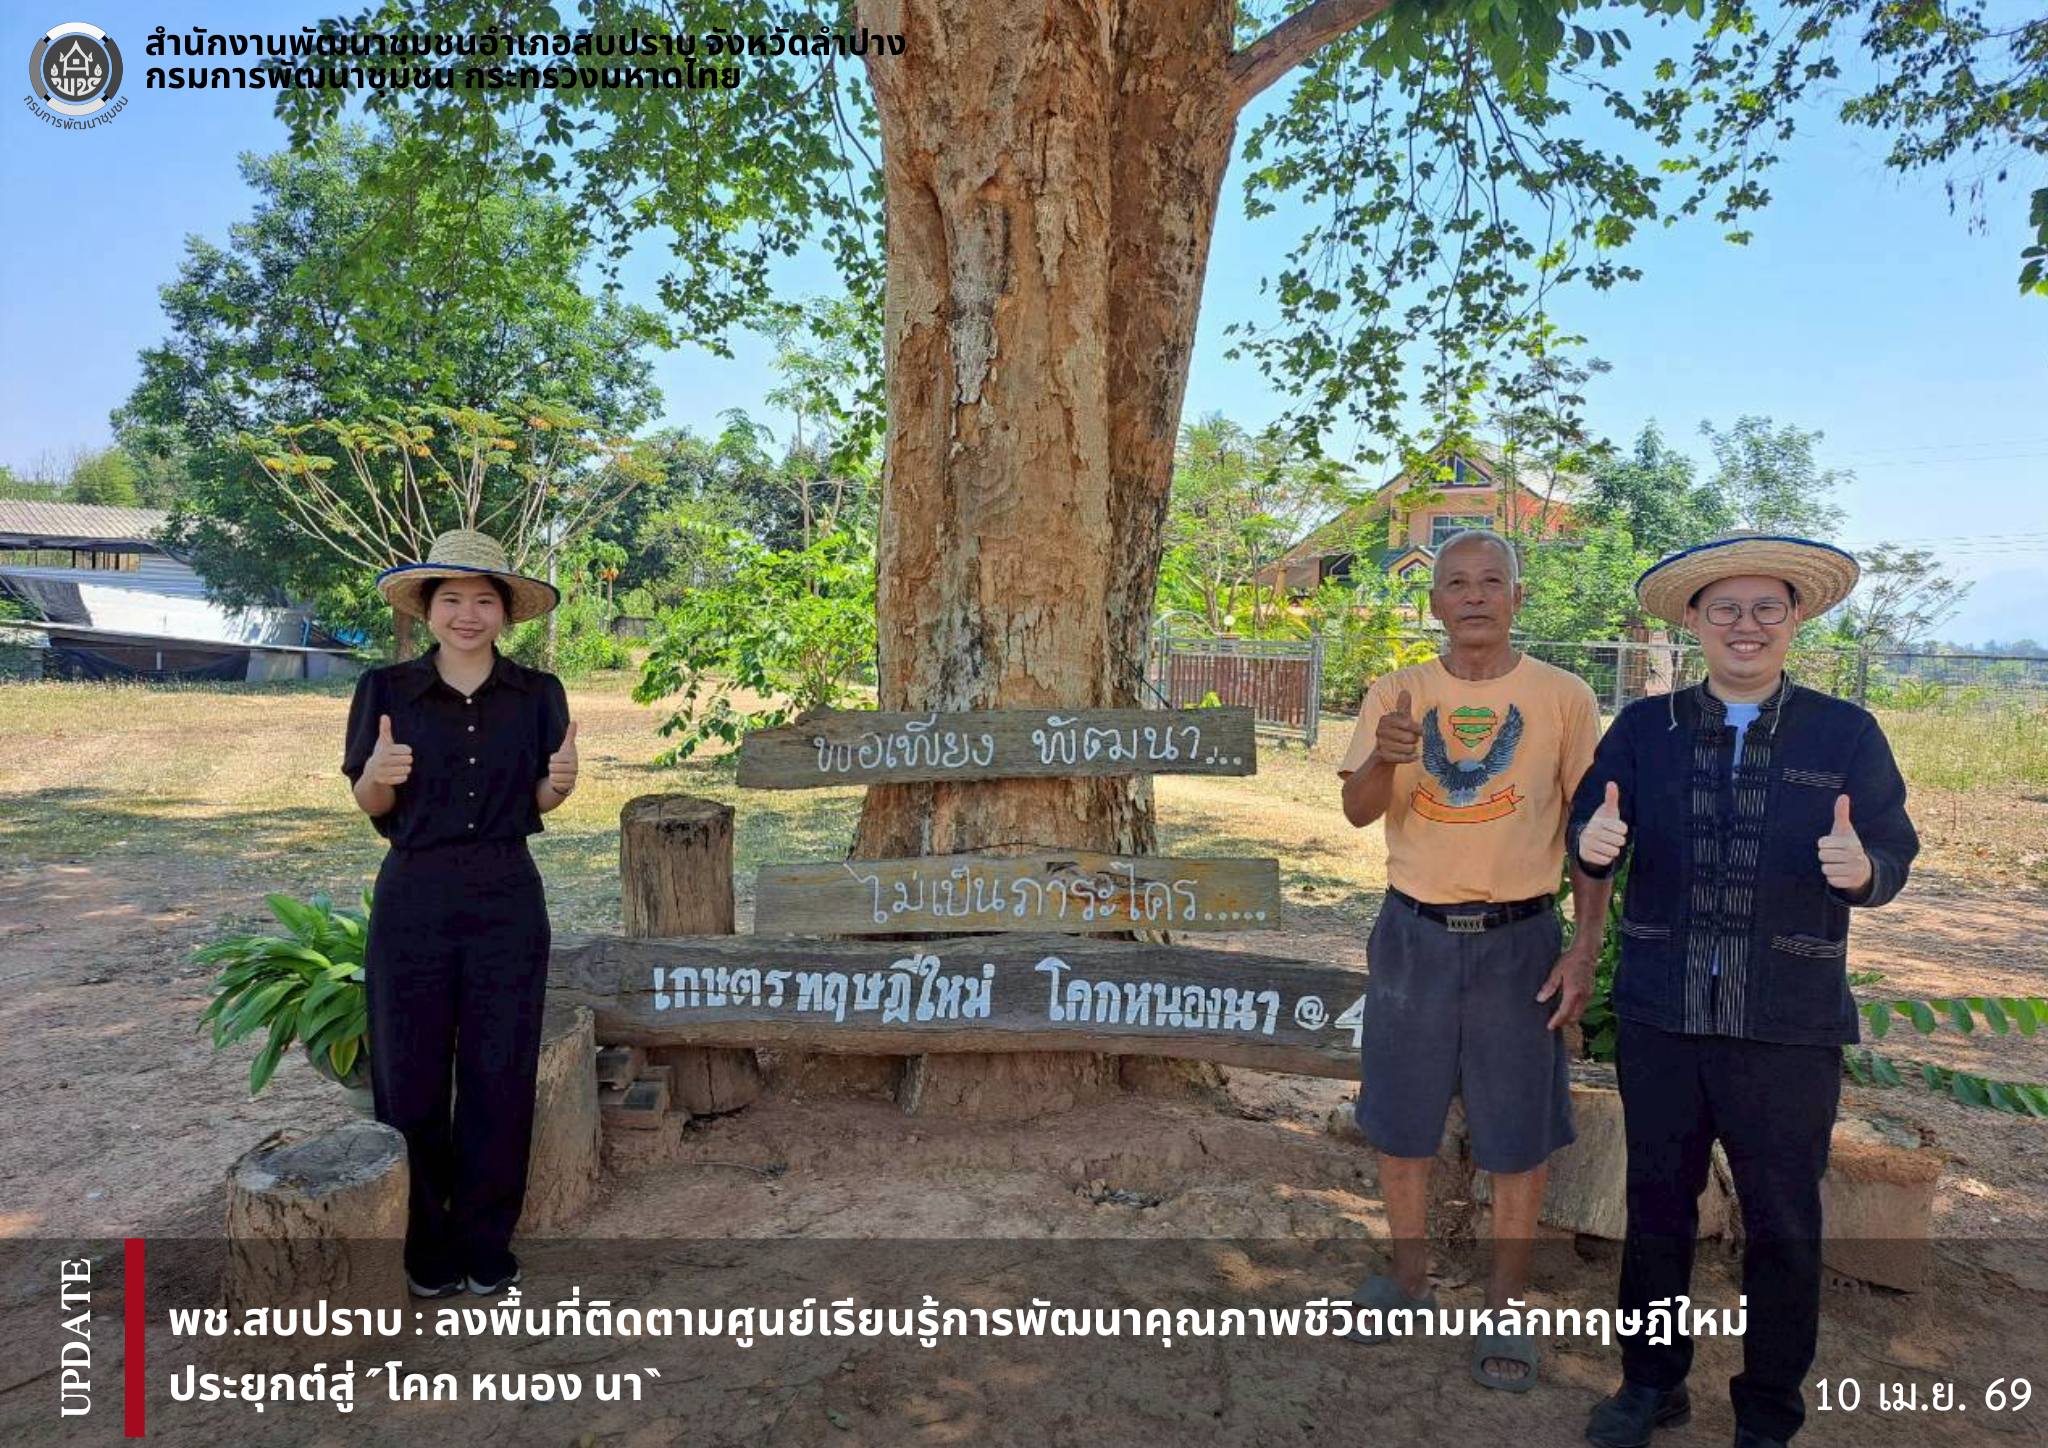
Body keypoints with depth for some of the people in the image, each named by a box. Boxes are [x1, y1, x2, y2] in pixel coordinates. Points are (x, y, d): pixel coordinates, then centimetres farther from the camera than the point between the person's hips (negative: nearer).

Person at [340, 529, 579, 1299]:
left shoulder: (538, 694, 1)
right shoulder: (386, 689, -2)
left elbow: (538, 803, 8)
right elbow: (370, 804, 4)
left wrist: (560, 781, -15)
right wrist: (378, 771, -19)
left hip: (508, 902, 1)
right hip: (414, 899, 0)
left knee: (501, 1076, 6)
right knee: (410, 1076, 6)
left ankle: (485, 1241, 24)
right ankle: (424, 1244, 26)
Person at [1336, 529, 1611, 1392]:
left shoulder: (1563, 698, -3)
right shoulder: (1395, 696, 2)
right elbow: (1358, 812, -6)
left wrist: (1586, 949, -5)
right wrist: (1383, 757, -27)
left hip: (1517, 939, -2)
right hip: (1414, 933, 2)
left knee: (1518, 1138, 6)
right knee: (1400, 1123, 12)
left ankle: (1506, 1311, 24)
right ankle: (1409, 1281, 32)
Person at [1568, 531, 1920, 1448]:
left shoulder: (1846, 734, 1)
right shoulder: (1643, 727, 4)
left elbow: (1893, 851, -4)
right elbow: (1591, 842, 0)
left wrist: (1863, 868, -27)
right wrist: (1592, 845, -23)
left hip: (1789, 1029, -1)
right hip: (1659, 1018, 1)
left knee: (1784, 1223, 11)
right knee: (1657, 1202, 15)